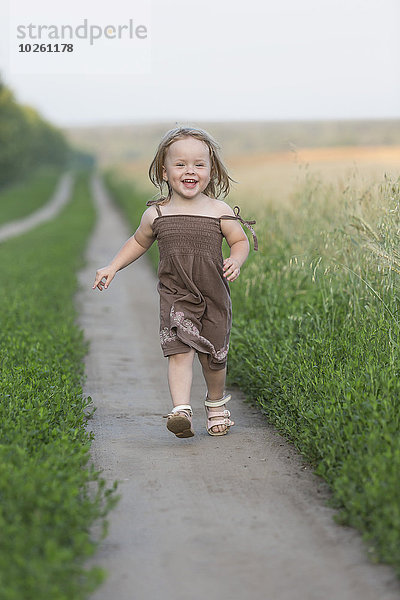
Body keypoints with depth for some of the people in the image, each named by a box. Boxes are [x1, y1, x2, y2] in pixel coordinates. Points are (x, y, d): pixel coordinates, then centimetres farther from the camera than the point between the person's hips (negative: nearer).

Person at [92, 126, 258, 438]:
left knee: (214, 356, 10)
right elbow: (139, 242, 19)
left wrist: (237, 260, -15)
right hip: (175, 295, 0)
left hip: (214, 297, 1)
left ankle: (216, 402, 37)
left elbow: (241, 240, 6)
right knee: (179, 350, -18)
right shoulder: (156, 214, 1)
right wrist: (113, 267, 11)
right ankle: (181, 410, -27)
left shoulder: (219, 211, -3)